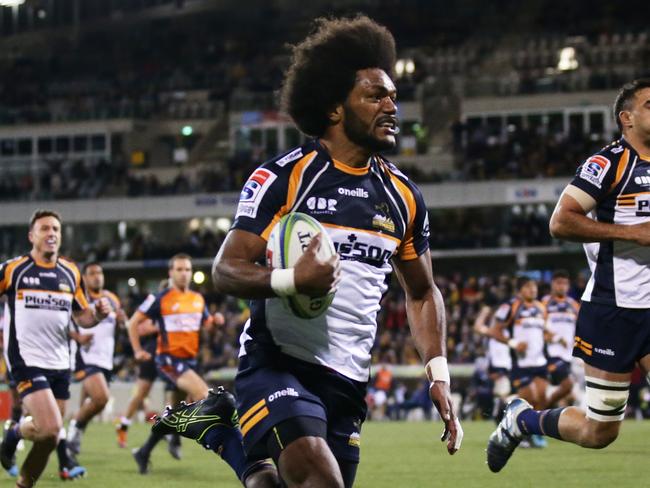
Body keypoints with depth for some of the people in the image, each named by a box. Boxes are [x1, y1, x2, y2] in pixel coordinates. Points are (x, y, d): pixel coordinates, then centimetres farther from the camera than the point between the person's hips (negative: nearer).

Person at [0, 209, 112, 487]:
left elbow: (82, 317, 15)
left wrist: (99, 313, -7)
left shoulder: (71, 273, 10)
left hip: (60, 363, 5)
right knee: (50, 428, -20)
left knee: (50, 433, 7)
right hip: (26, 360, -5)